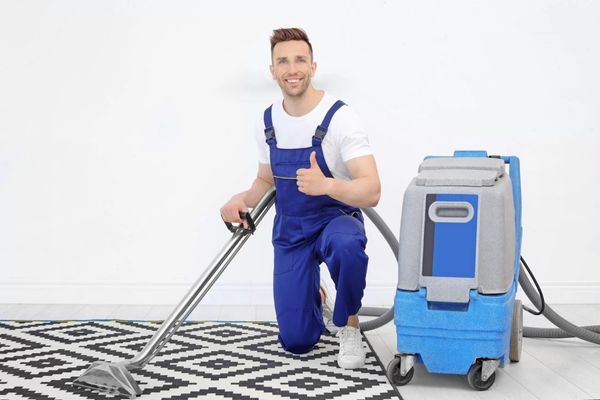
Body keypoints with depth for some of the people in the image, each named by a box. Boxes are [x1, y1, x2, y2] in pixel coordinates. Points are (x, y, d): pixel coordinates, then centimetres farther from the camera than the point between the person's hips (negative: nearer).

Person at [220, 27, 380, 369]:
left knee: (346, 246, -43)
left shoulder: (340, 118, -21)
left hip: (336, 218, -4)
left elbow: (371, 191, -29)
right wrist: (244, 200, -11)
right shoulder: (267, 122, -2)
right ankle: (314, 298, 35)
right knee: (296, 341, -2)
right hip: (290, 229, 4)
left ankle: (348, 326, -14)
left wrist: (326, 185, -48)